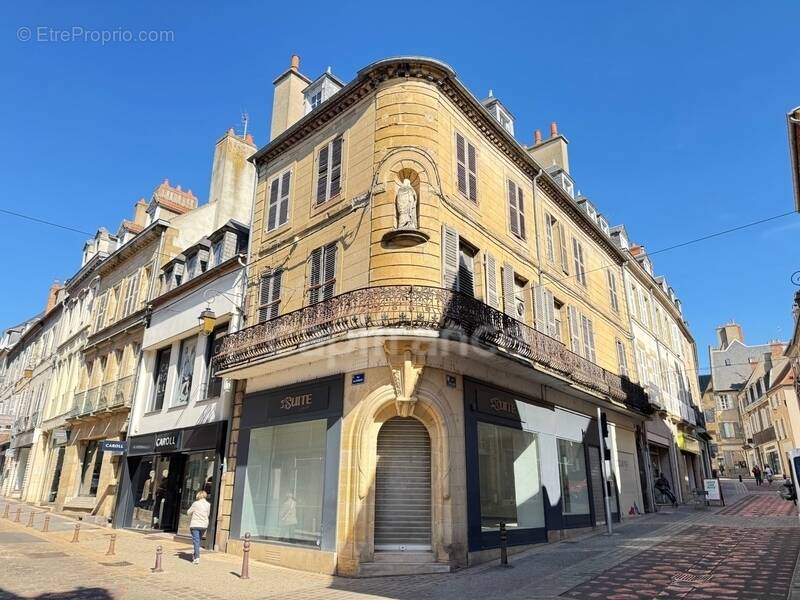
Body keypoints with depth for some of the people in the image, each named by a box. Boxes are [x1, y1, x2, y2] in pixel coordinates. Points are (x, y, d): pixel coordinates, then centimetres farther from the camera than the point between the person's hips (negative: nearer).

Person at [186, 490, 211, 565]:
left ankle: (197, 558, -12)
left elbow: (188, 512, 1)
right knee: (198, 540, 20)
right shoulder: (208, 505, 0)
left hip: (195, 525, -4)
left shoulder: (195, 503, -10)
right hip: (204, 525, 4)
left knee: (196, 541, -3)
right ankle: (195, 555, 32)